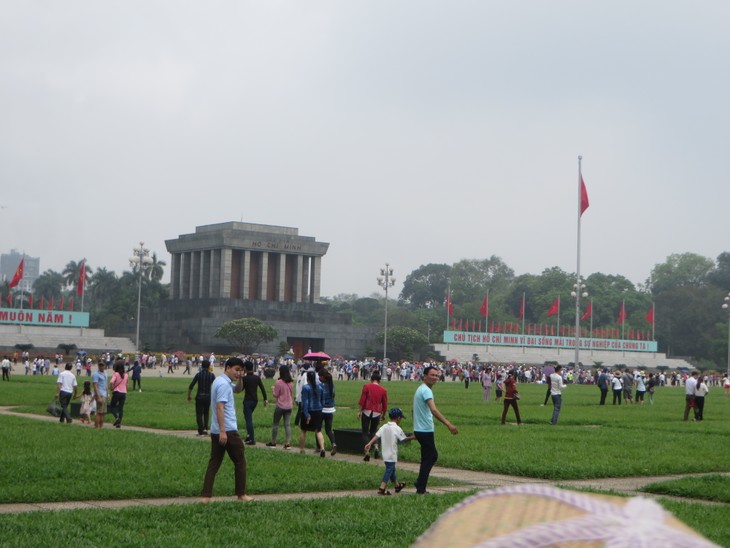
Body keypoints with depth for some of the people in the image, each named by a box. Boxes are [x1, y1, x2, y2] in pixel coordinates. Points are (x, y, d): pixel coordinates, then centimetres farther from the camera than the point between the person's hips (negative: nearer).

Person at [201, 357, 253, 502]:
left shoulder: (219, 381, 16)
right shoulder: (224, 384, -15)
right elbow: (220, 407, -23)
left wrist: (240, 379, 14)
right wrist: (223, 431, -27)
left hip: (216, 431, 9)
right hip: (227, 430, -9)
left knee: (214, 463, 7)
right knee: (240, 462, 4)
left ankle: (205, 495, 1)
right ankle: (241, 494, 11)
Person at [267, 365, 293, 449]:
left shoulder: (278, 382, -16)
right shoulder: (290, 382, 2)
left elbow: (276, 395, -11)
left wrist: (273, 389, 6)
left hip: (280, 406, -5)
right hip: (289, 406, 5)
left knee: (275, 424, 9)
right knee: (287, 425, 4)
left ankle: (273, 442, 17)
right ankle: (288, 443, -4)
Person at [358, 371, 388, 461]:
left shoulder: (367, 386, -2)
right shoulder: (383, 390, 4)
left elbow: (362, 400, -5)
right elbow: (385, 405, 8)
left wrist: (360, 411, 2)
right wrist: (383, 414, 21)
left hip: (367, 412, -2)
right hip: (377, 413, 2)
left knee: (365, 432, 6)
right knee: (373, 431, 20)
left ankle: (367, 452, -4)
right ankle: (376, 447, -4)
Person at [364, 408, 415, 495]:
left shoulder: (384, 427, 4)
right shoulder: (397, 429, -12)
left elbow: (376, 435, -6)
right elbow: (404, 439, -5)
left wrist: (369, 444, -11)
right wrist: (412, 437, 11)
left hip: (385, 454, 7)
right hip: (392, 455, -7)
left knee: (391, 469, 21)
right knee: (389, 470, -5)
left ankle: (397, 485, 39)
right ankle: (382, 488, -15)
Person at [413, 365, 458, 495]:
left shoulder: (421, 389, 14)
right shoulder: (426, 390, -19)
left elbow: (414, 410, 24)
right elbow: (433, 410, -34)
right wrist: (448, 424, -43)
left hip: (419, 429, 10)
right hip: (425, 431, -10)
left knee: (433, 456, 19)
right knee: (428, 459, -1)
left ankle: (420, 484, 19)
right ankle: (421, 489, 4)